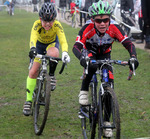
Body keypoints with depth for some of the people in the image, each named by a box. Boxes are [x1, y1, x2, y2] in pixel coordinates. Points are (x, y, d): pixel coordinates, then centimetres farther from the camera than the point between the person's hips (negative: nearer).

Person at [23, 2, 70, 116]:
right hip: (40, 44, 1)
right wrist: (32, 49, -70)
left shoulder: (57, 25, -33)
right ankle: (29, 100, 4)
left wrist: (65, 53, -64)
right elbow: (33, 38, -49)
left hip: (52, 44, -1)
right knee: (33, 71, -11)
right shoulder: (37, 24, -33)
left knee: (53, 54, -38)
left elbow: (63, 41, -43)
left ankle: (52, 75, -11)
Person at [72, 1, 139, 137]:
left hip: (105, 55, 2)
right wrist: (82, 58, -62)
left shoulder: (114, 28, -31)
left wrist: (133, 57, -56)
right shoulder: (87, 29, -34)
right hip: (89, 53, -2)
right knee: (91, 66, -37)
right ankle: (84, 92, -11)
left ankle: (106, 120, -3)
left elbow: (129, 43, -36)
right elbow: (76, 46, -41)